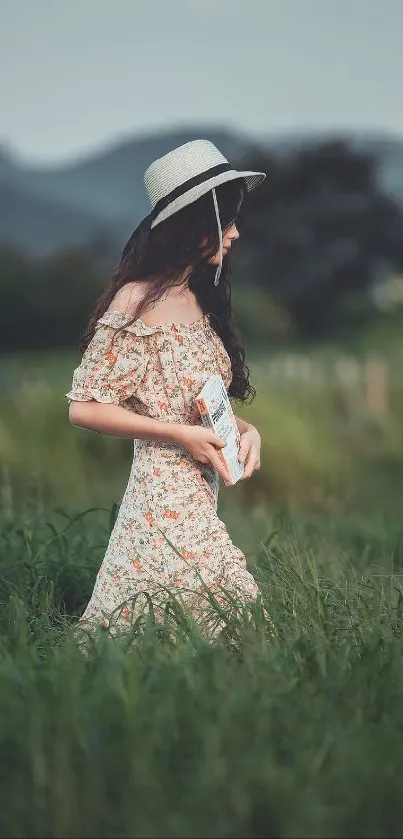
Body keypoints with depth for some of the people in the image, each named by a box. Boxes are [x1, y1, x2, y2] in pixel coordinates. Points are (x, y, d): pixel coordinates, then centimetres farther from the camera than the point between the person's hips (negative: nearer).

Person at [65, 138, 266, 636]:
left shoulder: (201, 301, 14)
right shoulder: (138, 301, -11)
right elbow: (84, 407, -11)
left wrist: (247, 430, 2)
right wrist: (181, 436, -14)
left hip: (203, 498, 8)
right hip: (164, 497, -8)